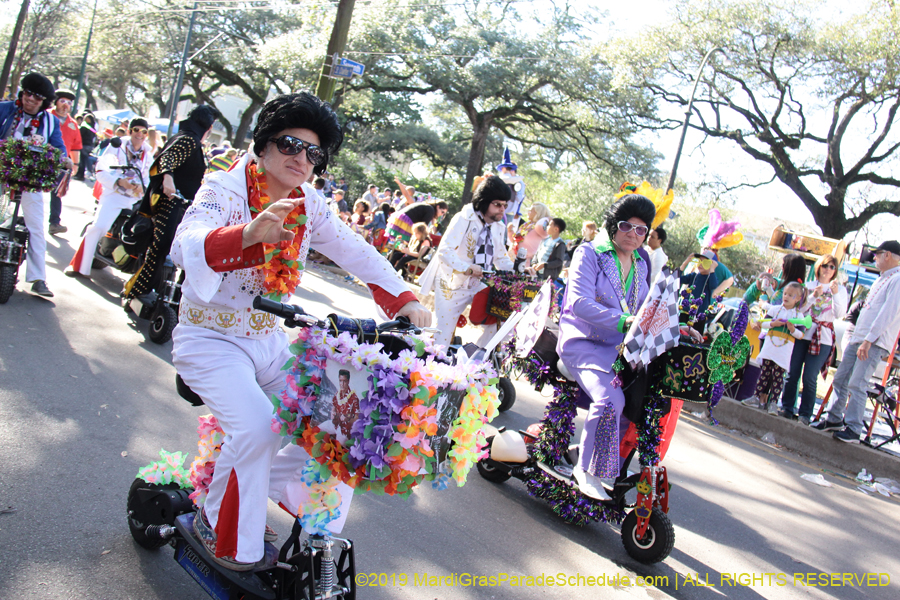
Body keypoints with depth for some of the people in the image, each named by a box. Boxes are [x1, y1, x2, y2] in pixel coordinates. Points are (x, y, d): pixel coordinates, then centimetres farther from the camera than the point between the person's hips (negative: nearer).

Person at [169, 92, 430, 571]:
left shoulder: (310, 207, 2)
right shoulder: (225, 188, -14)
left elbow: (356, 253, 4)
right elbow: (187, 245, -32)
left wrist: (403, 299, -11)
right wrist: (249, 233, -53)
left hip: (270, 342, 6)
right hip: (210, 339, -6)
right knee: (257, 427, -28)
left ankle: (262, 483, 18)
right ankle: (223, 534, -2)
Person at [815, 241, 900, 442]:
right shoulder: (882, 279, 22)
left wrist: (869, 340, -23)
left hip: (875, 343, -9)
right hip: (858, 338, 9)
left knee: (857, 384, -14)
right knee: (841, 379, 10)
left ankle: (853, 430, -11)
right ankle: (834, 419, 20)